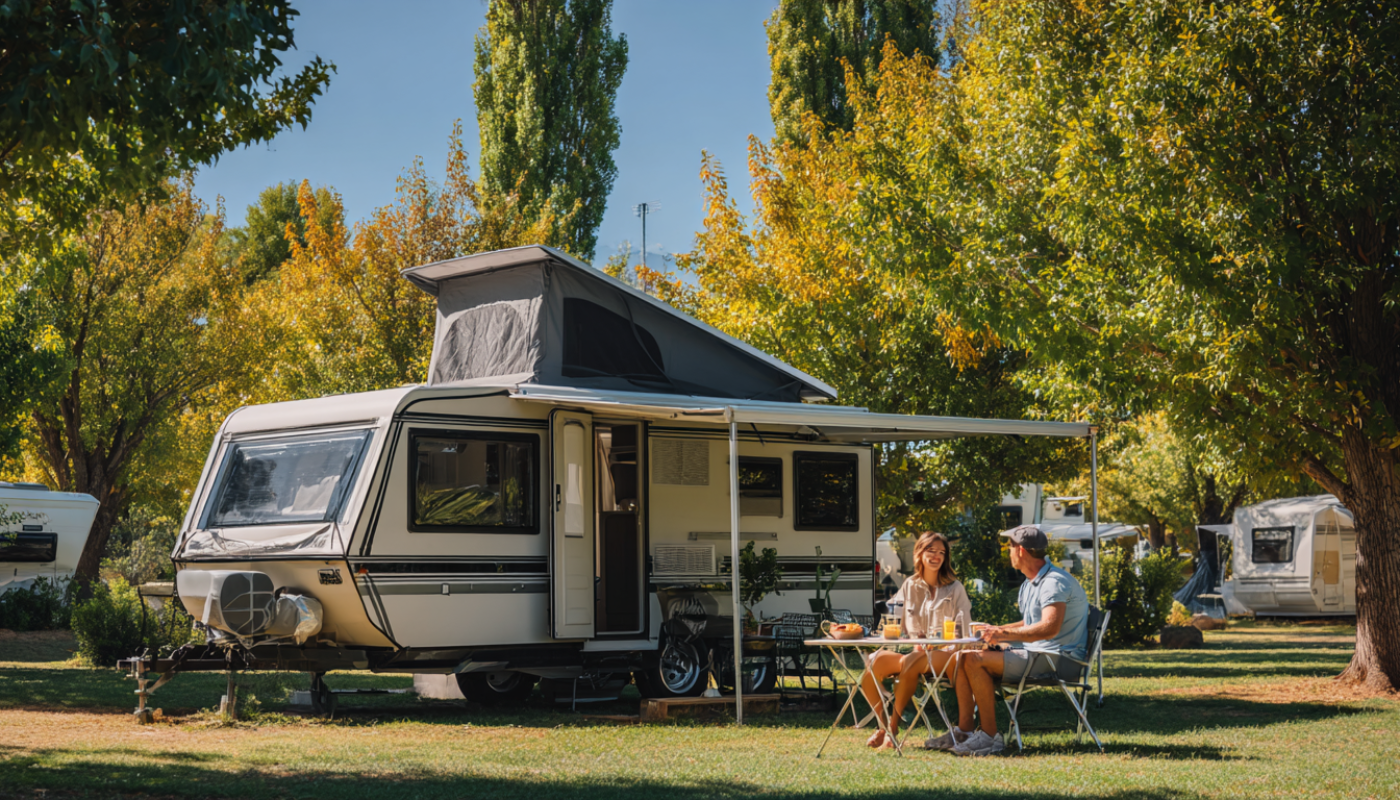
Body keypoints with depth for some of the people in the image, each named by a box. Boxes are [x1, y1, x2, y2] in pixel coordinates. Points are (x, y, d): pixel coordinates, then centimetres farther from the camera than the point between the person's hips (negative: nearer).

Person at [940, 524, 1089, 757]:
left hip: (1058, 659, -10)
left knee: (976, 660, -23)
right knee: (964, 655, 3)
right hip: (1036, 655, 10)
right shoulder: (1031, 584, 17)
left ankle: (990, 736, -18)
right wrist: (997, 629, 18)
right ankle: (964, 731, 1)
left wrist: (1005, 634, -34)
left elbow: (1050, 628, -31)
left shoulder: (1054, 582, -17)